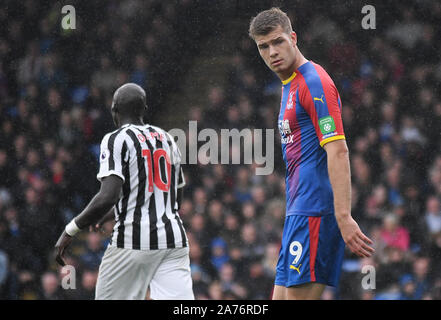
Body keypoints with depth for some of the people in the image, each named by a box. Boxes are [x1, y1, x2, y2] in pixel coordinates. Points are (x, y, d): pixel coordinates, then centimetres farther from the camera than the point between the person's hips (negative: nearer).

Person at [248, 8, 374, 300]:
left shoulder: (314, 82, -10)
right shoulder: (289, 86, 21)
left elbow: (338, 152, -19)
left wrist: (343, 217, -27)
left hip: (314, 209, -10)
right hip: (299, 211, 10)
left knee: (299, 295, -13)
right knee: (282, 295, 7)